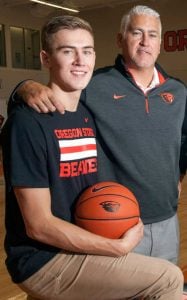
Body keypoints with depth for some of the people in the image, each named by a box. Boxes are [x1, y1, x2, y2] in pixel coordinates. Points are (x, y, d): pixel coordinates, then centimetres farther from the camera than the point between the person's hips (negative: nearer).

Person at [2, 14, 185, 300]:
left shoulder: (89, 116, 6)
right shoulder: (28, 121, -19)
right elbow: (39, 225, -21)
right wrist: (119, 246, -17)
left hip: (80, 247, 8)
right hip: (43, 259, -8)